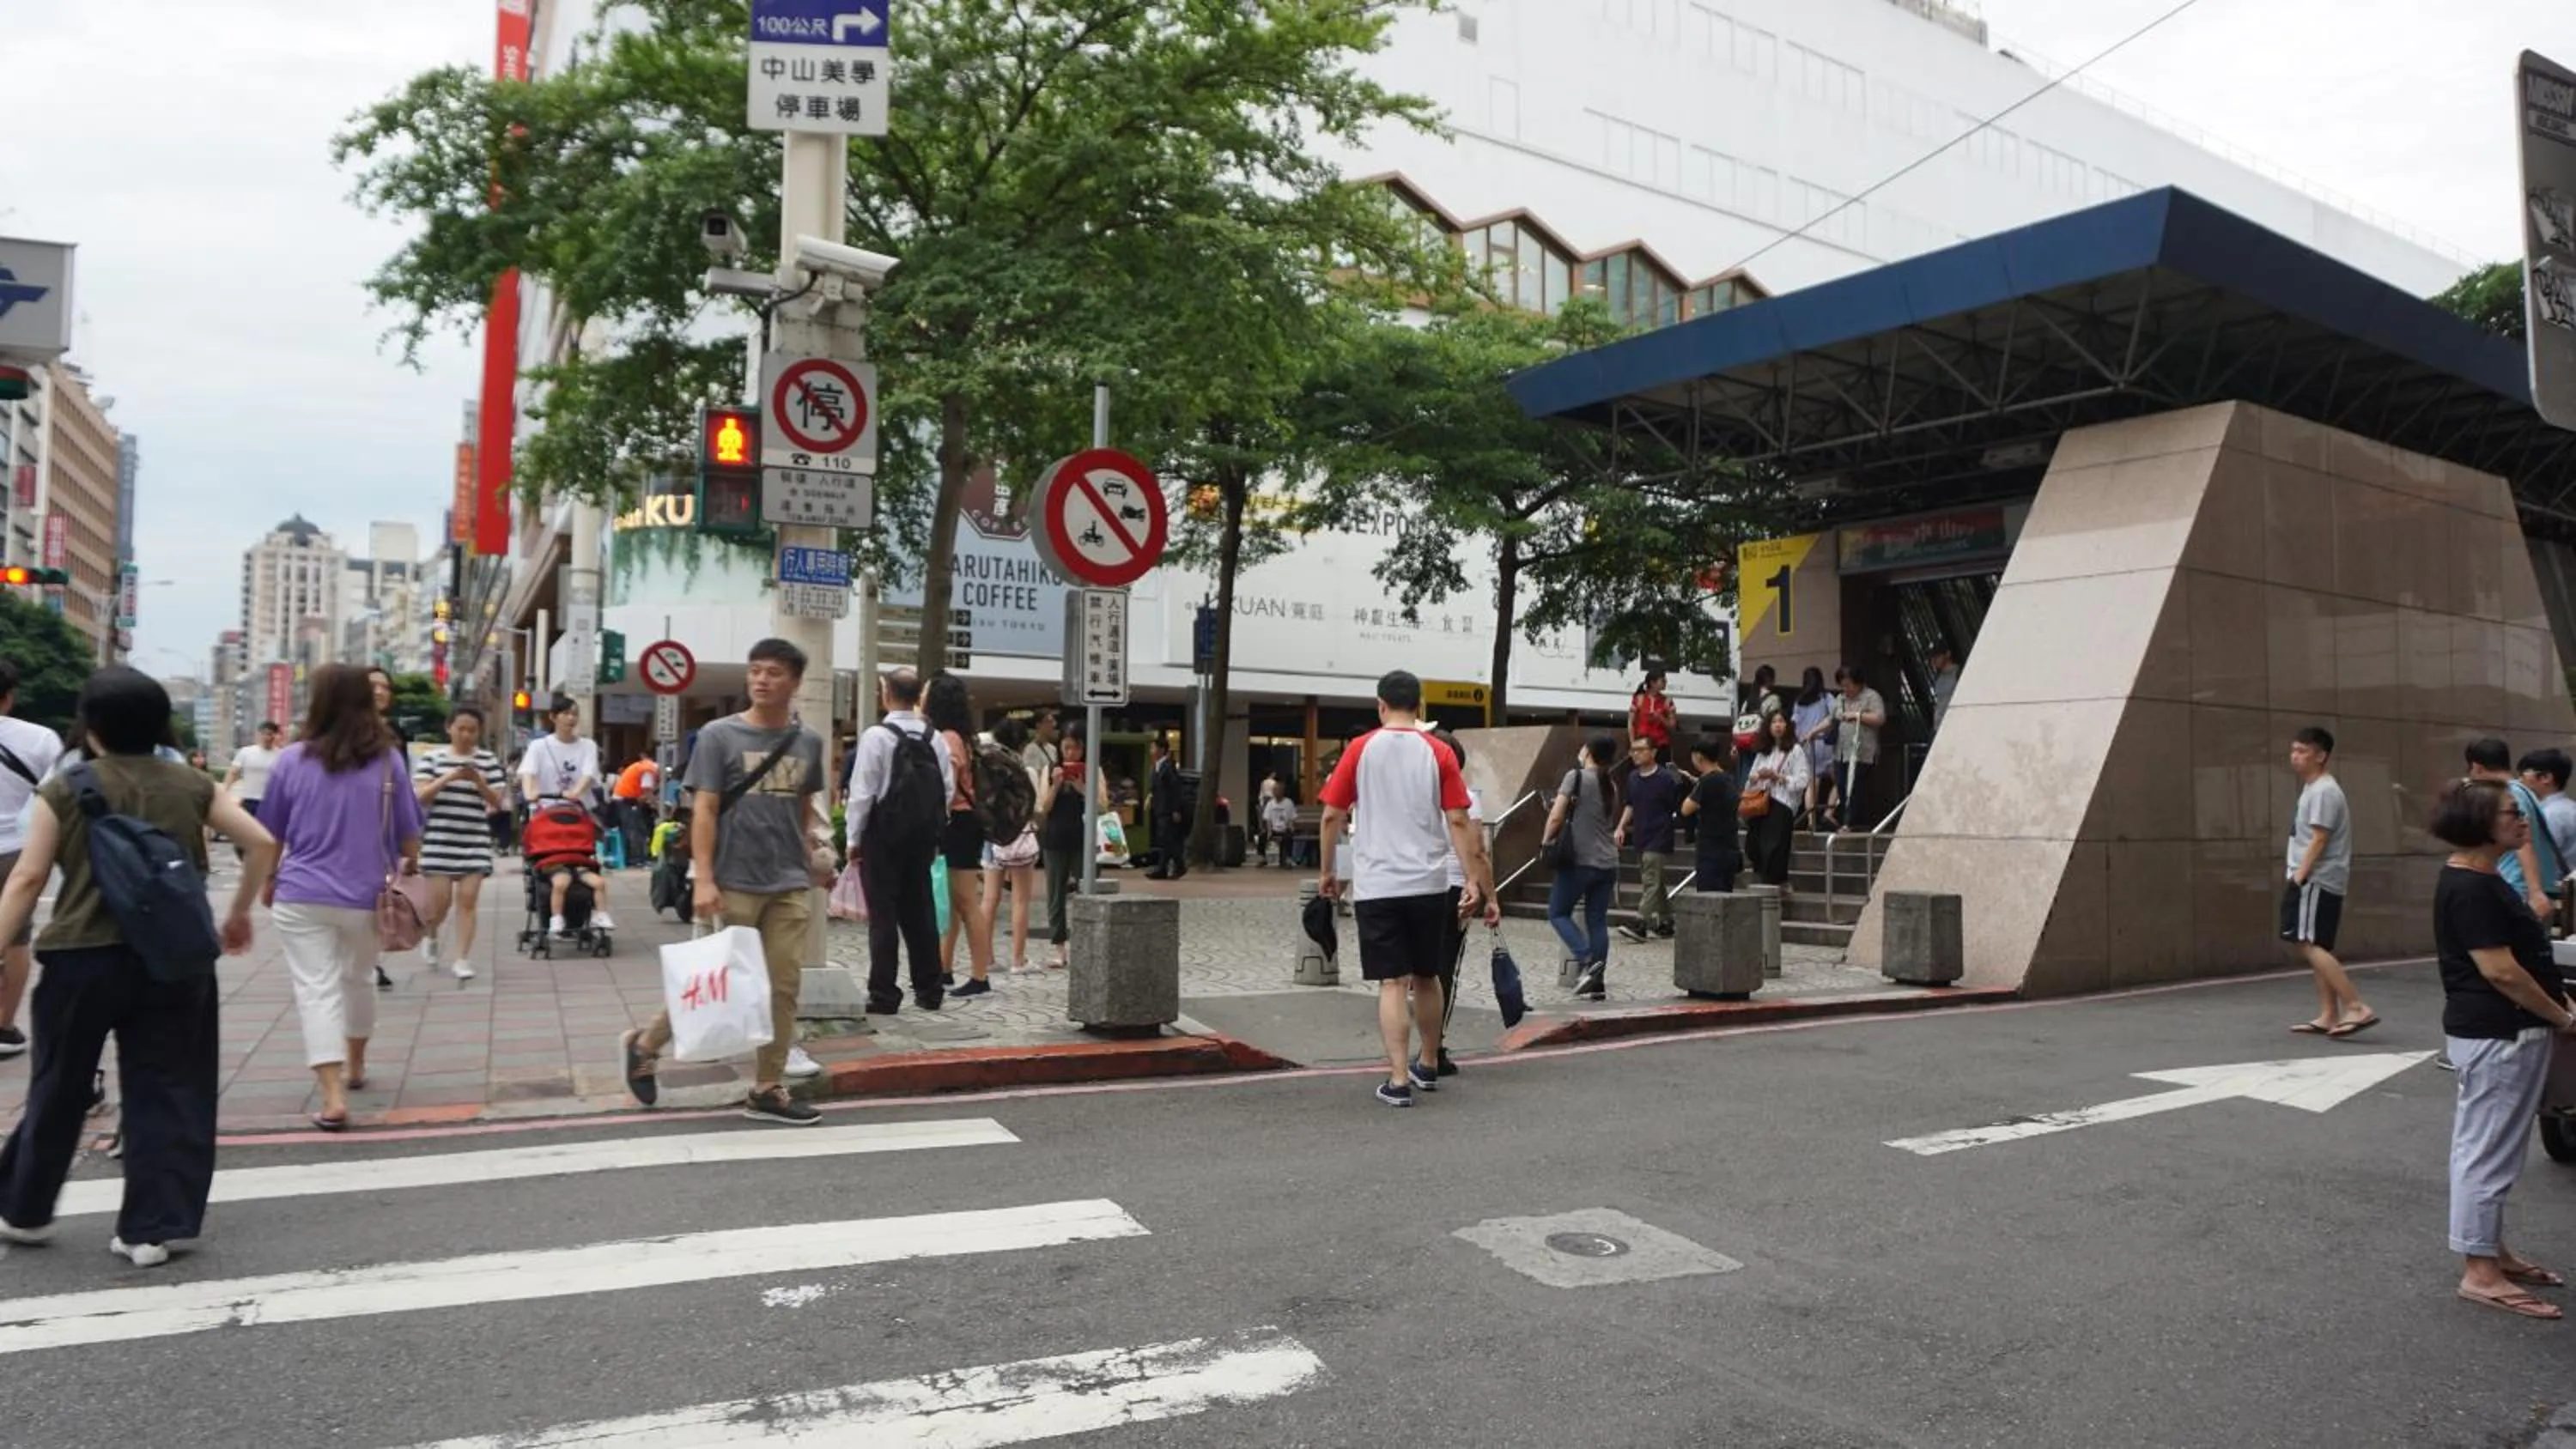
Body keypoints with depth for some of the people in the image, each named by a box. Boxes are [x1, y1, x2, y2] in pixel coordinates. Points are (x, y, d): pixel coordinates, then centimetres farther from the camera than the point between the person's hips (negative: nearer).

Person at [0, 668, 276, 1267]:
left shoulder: (67, 791, -2)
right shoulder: (190, 785, 3)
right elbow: (262, 844, 0)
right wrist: (239, 913, 13)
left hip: (83, 958, -1)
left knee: (59, 1089, 16)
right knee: (166, 1089, 6)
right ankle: (151, 1228, 7)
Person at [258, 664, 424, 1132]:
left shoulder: (293, 759, -3)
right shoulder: (387, 760, -3)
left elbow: (271, 834, 7)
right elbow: (408, 832, 3)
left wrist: (267, 882, 23)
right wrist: (410, 872, 21)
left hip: (302, 896, -2)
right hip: (365, 897, 2)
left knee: (317, 991, -3)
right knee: (355, 982, 22)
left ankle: (333, 1097, -13)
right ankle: (355, 1067, 39)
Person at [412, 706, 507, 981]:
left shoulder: (489, 760, 7)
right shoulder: (433, 757, 5)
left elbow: (497, 801, 4)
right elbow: (420, 796, -4)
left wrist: (478, 781, -13)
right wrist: (448, 778, -17)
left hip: (475, 841, 1)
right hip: (438, 839, -1)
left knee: (468, 900, -4)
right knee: (440, 901, -2)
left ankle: (463, 960, 1)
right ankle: (430, 936, 31)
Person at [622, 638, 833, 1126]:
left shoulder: (808, 742, 9)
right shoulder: (719, 735, -3)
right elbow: (704, 811, -6)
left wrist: (814, 849, 6)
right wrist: (704, 879, -13)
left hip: (791, 885, 4)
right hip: (735, 884, -4)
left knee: (784, 986, 3)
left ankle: (767, 1090, 13)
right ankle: (645, 1044, 27)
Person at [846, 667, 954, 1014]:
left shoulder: (877, 735, -12)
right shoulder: (934, 739, 3)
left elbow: (863, 791, -12)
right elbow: (948, 790, 5)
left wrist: (853, 838, -3)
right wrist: (934, 833, 14)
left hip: (883, 834, -5)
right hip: (922, 836, 5)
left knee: (883, 914, 0)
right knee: (920, 911, 12)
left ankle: (884, 995, 1)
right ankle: (928, 990, 17)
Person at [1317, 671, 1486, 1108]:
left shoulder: (1360, 750, -1)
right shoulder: (1439, 754, 1)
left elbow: (1332, 816, -1)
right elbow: (1457, 821, -4)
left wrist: (1329, 872, 10)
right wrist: (1472, 879, -1)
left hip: (1376, 885, -2)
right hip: (1429, 884, 2)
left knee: (1392, 983, 0)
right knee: (1426, 977, 18)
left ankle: (1399, 1080, -6)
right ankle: (1428, 1065, 32)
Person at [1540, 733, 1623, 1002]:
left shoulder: (1576, 776, -8)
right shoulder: (1611, 786, 12)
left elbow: (1556, 817, -12)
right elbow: (1610, 820, 13)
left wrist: (1546, 841, 2)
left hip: (1579, 860, -6)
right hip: (1607, 862, 6)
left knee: (1558, 913, 7)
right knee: (1597, 921, 8)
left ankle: (1586, 960, -12)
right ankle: (1597, 984, 6)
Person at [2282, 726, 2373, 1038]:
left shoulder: (2324, 791, -13)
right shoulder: (2312, 789, 18)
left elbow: (2319, 839, -19)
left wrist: (2299, 875, -20)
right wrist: (2299, 875, 18)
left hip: (2316, 880, -10)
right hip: (2317, 880, 10)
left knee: (2308, 944, -14)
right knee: (2317, 947, 10)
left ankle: (2358, 1008, -16)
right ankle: (2329, 1016, 13)